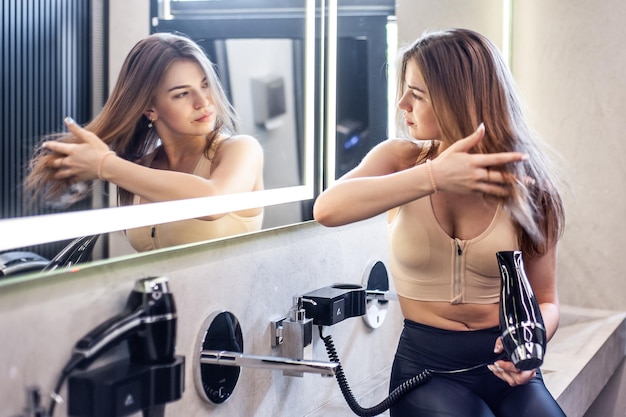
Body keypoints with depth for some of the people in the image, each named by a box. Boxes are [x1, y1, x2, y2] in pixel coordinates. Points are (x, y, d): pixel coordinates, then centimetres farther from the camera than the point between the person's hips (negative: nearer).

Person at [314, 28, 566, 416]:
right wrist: (434, 176, -31)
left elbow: (545, 300, 5)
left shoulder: (527, 183, -1)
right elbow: (328, 208, -23)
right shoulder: (400, 158, -2)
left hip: (503, 365, 1)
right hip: (426, 367, -1)